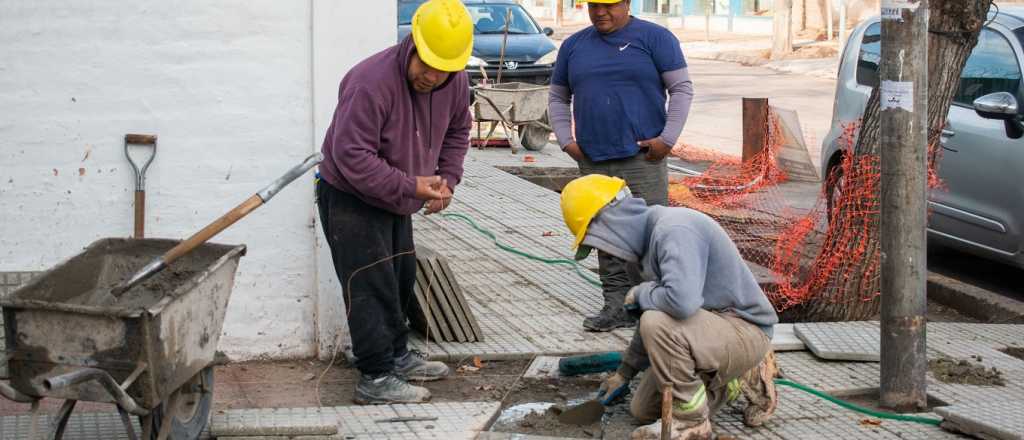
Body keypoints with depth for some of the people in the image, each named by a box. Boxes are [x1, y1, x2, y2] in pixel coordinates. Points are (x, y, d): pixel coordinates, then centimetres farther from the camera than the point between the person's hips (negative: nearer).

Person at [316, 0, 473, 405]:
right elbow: (351, 155, -32)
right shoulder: (371, 82, -32)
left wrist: (447, 180, -3)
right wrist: (411, 187, -32)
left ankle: (397, 356, 34)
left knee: (401, 280, 18)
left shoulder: (455, 82, -8)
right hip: (350, 200, -8)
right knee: (371, 288, -8)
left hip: (395, 201, 8)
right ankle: (376, 379, -3)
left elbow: (457, 132, 12)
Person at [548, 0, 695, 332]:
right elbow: (558, 98, 20)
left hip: (642, 159, -4)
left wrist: (667, 138, -10)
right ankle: (617, 306, 9)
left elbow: (682, 89, -3)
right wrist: (566, 140, 7)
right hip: (593, 162, 4)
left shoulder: (654, 38, 0)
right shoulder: (573, 46, 13)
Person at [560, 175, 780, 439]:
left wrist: (641, 293, -19)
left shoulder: (675, 230, -25)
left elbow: (682, 301, -41)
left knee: (658, 325, -32)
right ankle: (740, 380, 18)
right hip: (713, 330, 10)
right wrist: (625, 371, 24)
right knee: (644, 410, 10)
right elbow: (656, 311, 18)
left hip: (745, 331, -10)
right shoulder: (652, 235, 6)